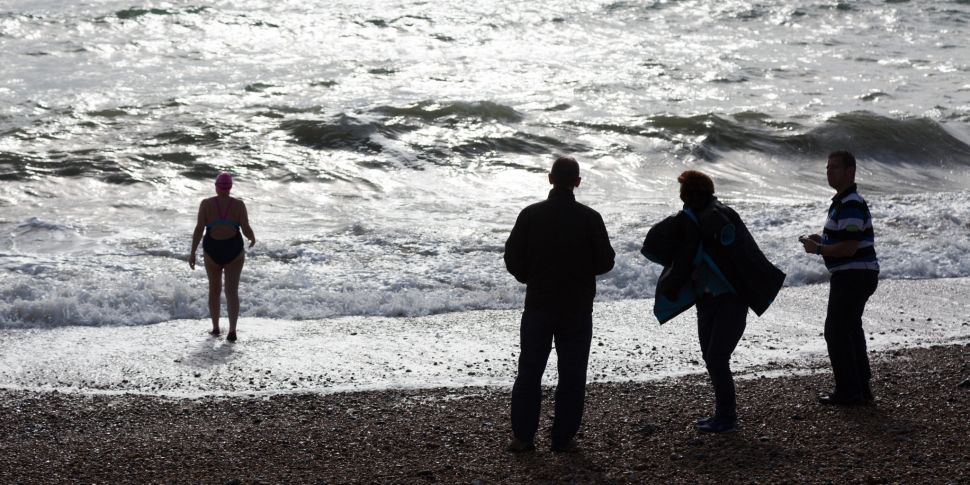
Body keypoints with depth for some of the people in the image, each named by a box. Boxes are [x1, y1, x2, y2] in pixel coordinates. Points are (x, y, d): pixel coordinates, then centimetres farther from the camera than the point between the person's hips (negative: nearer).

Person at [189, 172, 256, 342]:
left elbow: (199, 229, -11)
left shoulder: (206, 204, -6)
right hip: (234, 251, -1)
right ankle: (232, 330, -14)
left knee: (214, 289, 20)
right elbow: (246, 229, -9)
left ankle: (215, 328, 28)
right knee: (232, 291, 2)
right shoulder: (238, 205, -6)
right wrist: (253, 238, 13)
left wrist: (192, 252, -7)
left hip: (212, 251, 1)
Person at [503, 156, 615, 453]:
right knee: (571, 375, 8)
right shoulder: (589, 218, -10)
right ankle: (563, 438, 8)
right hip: (577, 308, -1)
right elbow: (605, 262, -6)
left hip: (538, 305, 1)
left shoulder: (530, 215, -6)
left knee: (529, 371, 10)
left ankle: (522, 436, 11)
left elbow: (512, 258, -3)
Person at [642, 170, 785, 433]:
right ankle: (723, 413, 23)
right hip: (707, 300, 8)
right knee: (710, 357, 12)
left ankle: (727, 418, -1)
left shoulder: (721, 216, -15)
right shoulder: (690, 222, 5)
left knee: (717, 358, -11)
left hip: (732, 300, -8)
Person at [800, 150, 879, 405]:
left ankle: (848, 391, -2)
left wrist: (817, 249, -14)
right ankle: (861, 388, 23)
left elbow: (849, 248, -26)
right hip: (856, 276, 11)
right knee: (851, 330, 17)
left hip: (853, 276, -11)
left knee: (836, 332, -6)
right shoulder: (843, 201, 15)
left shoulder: (851, 205, -20)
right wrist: (822, 240, 10)